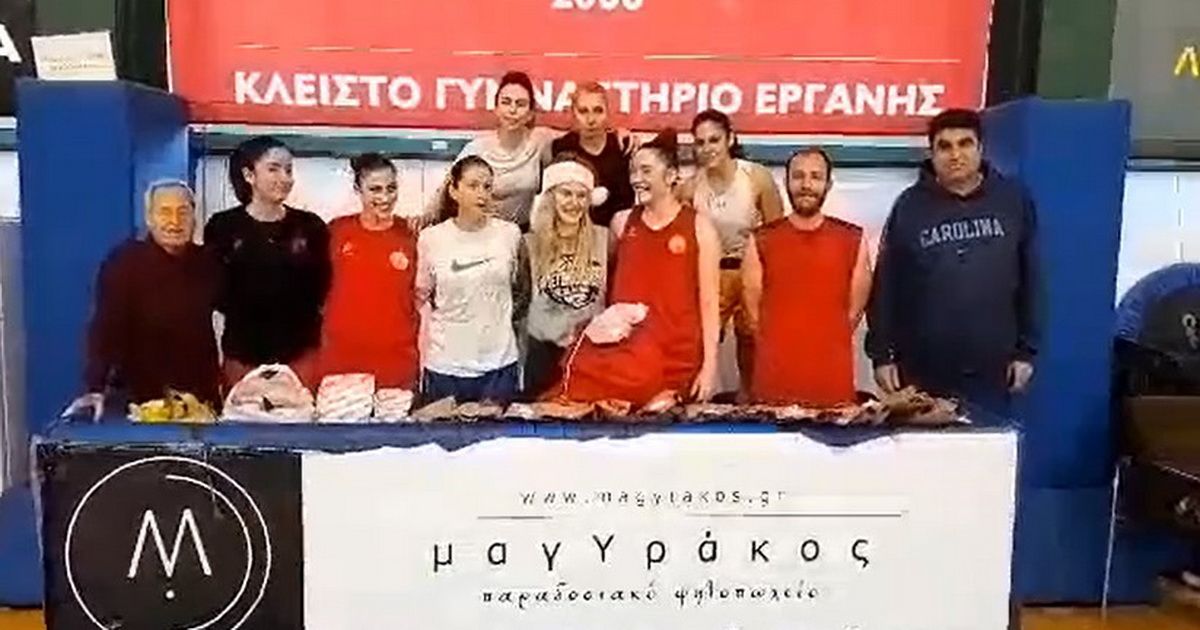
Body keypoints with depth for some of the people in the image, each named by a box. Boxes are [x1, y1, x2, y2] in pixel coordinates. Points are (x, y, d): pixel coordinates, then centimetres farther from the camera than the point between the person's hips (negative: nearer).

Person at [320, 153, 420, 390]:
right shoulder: (337, 230, 0)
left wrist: (422, 358, 3)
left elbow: (420, 299, 5)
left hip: (398, 365, -1)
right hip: (341, 362, 1)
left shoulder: (410, 235, -1)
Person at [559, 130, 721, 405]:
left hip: (677, 358, -2)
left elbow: (709, 303, -3)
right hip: (622, 352, 3)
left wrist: (710, 365, -6)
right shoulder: (621, 222, 7)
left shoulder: (699, 227, -2)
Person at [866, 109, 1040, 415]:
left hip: (990, 373, 1)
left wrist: (1026, 350, 5)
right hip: (922, 373, -1)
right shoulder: (910, 206, -2)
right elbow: (885, 285, 0)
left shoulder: (1013, 200, 1)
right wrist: (882, 354, -3)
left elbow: (1031, 281, 6)